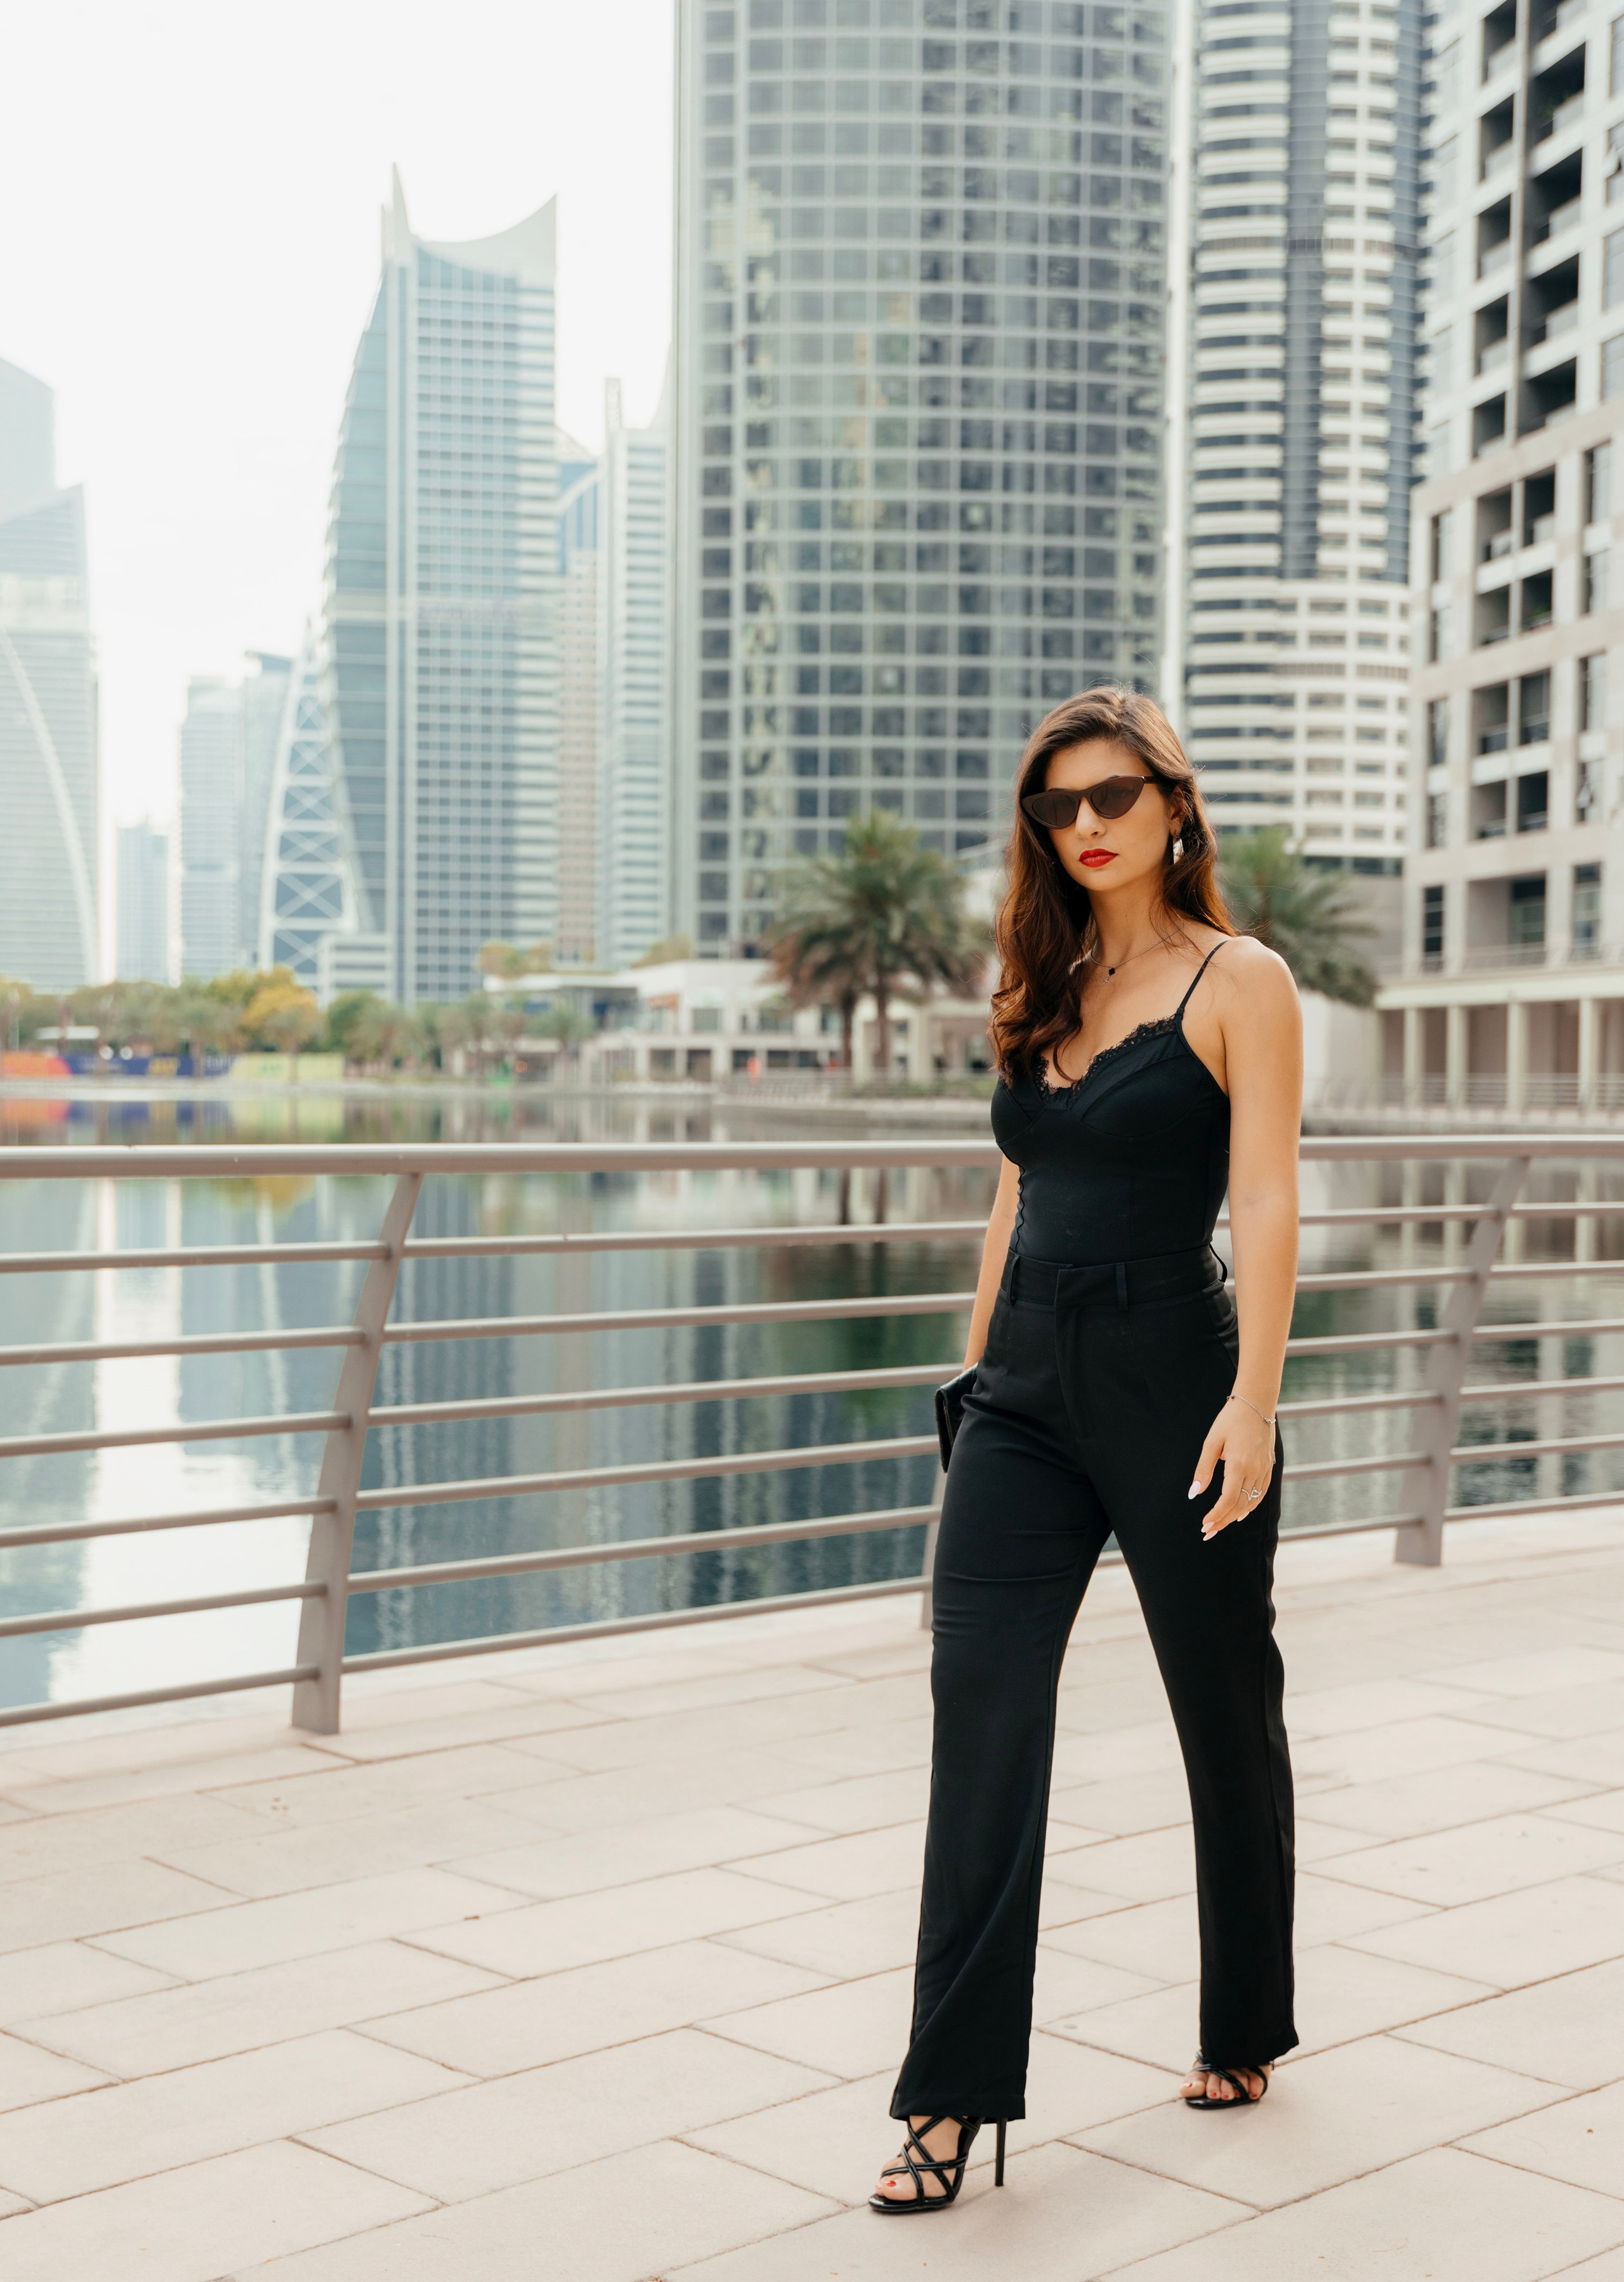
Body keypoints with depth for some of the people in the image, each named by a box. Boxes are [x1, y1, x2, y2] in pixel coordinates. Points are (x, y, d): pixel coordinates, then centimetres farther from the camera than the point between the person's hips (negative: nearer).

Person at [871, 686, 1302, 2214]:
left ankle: (1244, 2032, 32)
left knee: (1226, 1717, 11)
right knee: (979, 1715, -5)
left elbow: (1266, 1203, -11)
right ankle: (954, 2095, -1)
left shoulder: (1238, 983, -3)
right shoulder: (1043, 991, 14)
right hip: (1025, 1394, 5)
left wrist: (1253, 1399, -20)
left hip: (1170, 1384, -5)